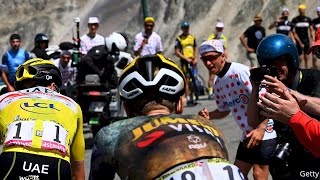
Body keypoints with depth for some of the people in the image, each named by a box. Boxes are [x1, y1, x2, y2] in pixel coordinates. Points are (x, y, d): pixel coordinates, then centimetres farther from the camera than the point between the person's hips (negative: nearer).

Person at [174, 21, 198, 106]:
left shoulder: (192, 37, 13)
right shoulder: (179, 39, -2)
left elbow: (195, 49, 16)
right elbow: (177, 52, -6)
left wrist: (195, 59, 0)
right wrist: (186, 59, -13)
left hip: (192, 61, 5)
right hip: (184, 61, -5)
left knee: (193, 80, 5)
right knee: (187, 80, -7)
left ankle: (192, 98, 12)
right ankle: (188, 99, -7)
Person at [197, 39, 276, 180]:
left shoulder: (240, 71, -17)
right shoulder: (218, 83, 9)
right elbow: (224, 111, 24)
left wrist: (261, 129, -29)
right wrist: (209, 116, 3)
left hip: (264, 132, -9)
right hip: (247, 136, 9)